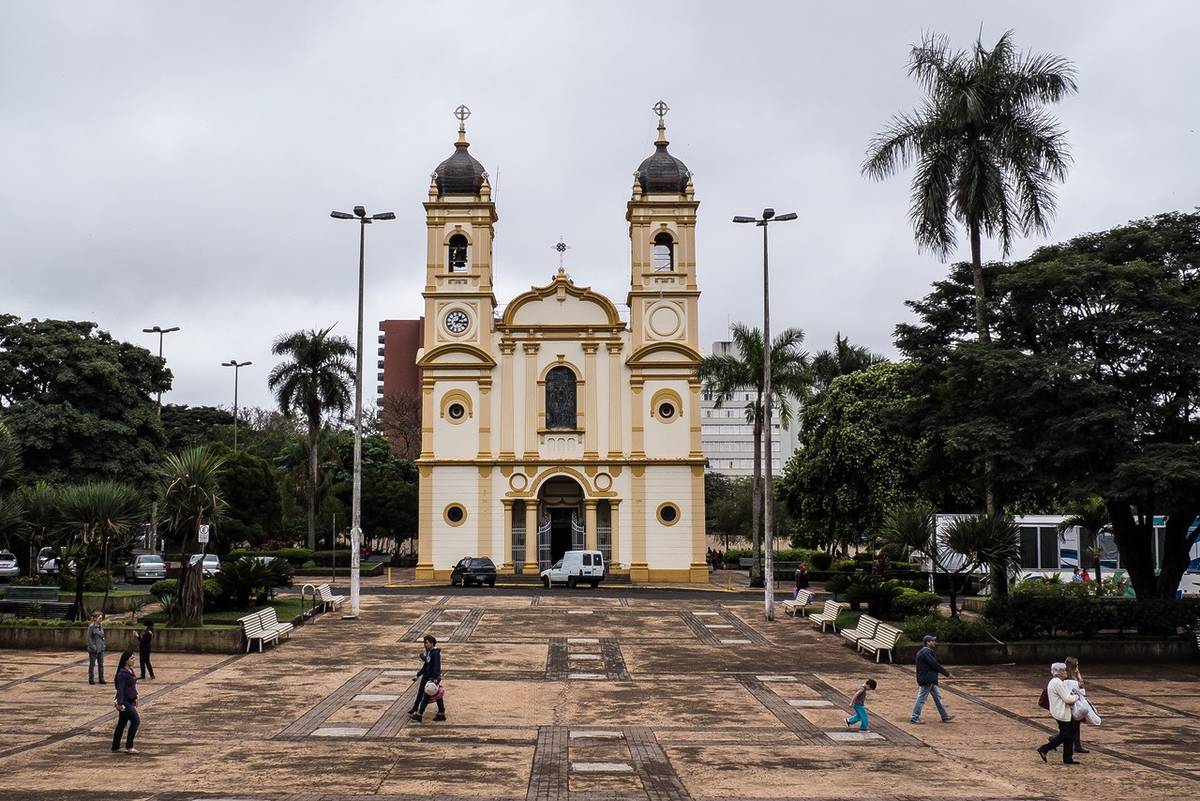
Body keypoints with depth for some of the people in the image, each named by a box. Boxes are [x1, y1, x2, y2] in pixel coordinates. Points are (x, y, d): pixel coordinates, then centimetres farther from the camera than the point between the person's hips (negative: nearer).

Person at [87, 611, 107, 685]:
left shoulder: (101, 626, 9)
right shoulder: (91, 626, -12)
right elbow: (89, 638, -12)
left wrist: (104, 644, 9)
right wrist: (92, 647, -17)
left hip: (101, 648, 7)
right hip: (94, 649, -7)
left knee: (101, 664, 10)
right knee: (92, 664, 4)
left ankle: (101, 679, 17)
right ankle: (91, 680, 13)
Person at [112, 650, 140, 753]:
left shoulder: (130, 671, 11)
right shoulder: (122, 673, -17)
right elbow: (120, 689, -21)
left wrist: (135, 698, 24)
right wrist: (120, 703, -24)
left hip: (130, 701, 9)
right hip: (125, 701, -9)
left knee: (122, 724, 13)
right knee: (136, 721, -10)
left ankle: (115, 747, 20)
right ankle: (129, 747, -5)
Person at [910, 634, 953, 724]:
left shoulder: (926, 652, 15)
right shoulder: (926, 652, -19)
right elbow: (935, 665, -19)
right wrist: (946, 673, -11)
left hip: (930, 680, 11)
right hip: (926, 680, -11)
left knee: (938, 697, 15)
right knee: (921, 699, -3)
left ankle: (945, 717, 22)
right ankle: (914, 718, 4)